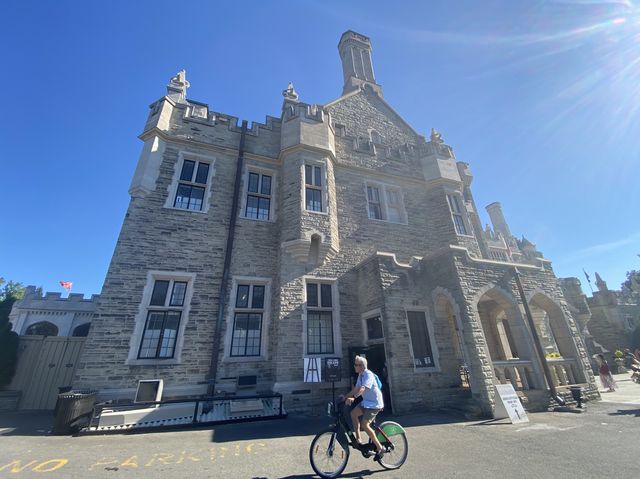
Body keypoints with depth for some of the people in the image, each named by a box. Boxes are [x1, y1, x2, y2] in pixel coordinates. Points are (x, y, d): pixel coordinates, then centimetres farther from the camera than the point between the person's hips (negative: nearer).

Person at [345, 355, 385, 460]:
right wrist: (346, 396, 3)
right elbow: (356, 388, 11)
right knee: (353, 413, -7)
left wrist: (351, 398, -47)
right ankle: (358, 439, 5)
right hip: (366, 401, 8)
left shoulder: (368, 374, -22)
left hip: (374, 403, -8)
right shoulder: (360, 375, 7)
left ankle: (380, 448, 1)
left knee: (364, 424, -15)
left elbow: (362, 389, -37)